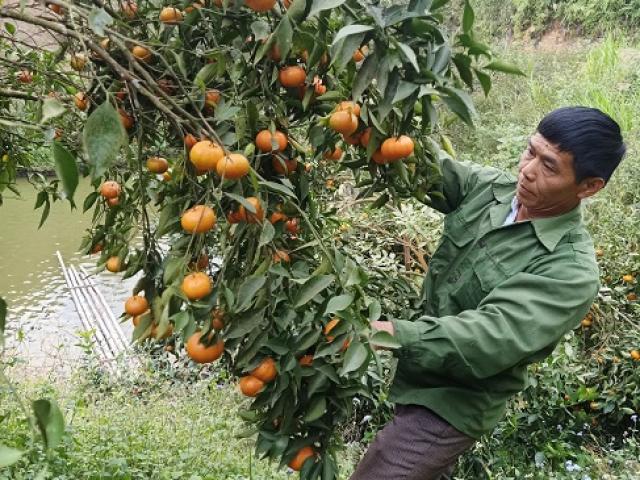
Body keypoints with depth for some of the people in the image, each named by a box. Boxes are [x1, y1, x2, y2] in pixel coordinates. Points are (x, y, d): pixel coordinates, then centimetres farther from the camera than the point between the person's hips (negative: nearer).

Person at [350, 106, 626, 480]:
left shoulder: (570, 270, -25)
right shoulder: (491, 187, -6)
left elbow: (491, 337, -35)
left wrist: (396, 334, -46)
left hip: (456, 405, -7)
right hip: (424, 377, 7)